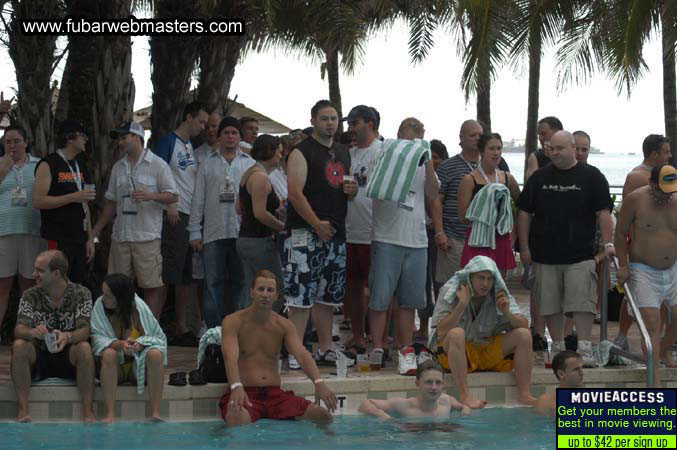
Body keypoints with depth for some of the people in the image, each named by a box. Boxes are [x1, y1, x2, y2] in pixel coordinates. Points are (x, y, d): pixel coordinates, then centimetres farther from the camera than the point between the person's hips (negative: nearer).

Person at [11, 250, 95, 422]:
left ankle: (88, 410, -31)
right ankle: (22, 409, -27)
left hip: (68, 358, -1)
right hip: (38, 359, 2)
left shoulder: (81, 294, -6)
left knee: (84, 348, -32)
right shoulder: (30, 296, -2)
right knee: (19, 346, -27)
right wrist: (32, 332, -38)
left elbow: (84, 331, -17)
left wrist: (67, 337, -40)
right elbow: (19, 330, -13)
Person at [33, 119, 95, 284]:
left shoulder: (80, 167, 17)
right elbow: (38, 201, -15)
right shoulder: (48, 165, -6)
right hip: (57, 240, -7)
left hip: (80, 240, 7)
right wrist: (74, 197, -18)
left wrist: (90, 238, 14)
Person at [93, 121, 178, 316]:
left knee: (151, 287, -5)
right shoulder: (118, 167, 16)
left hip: (147, 237, -5)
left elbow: (173, 196, -3)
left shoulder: (158, 165, -1)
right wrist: (96, 229, 17)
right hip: (120, 237, 5)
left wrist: (151, 195, -20)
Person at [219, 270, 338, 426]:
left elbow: (302, 354, -5)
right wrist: (237, 387, -40)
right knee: (237, 420, -41)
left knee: (324, 416, -13)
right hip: (245, 394, -5)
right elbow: (231, 357, -19)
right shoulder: (233, 322, -2)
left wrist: (318, 382, -26)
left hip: (275, 394, 5)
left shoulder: (284, 325, 11)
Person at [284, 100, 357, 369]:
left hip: (336, 233, 8)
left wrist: (352, 191, 5)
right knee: (301, 295, -11)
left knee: (328, 296, 12)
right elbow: (295, 193, -14)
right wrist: (317, 224, -19)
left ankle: (325, 349, 20)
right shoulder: (302, 152, -5)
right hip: (306, 233, -8)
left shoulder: (343, 153, 18)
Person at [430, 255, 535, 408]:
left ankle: (523, 394, -16)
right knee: (456, 333, -35)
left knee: (523, 334, -12)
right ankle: (465, 395, -38)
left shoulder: (500, 295, 0)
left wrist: (507, 313, -21)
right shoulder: (450, 292, -11)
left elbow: (524, 325, -3)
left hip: (488, 352, 4)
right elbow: (441, 332, -22)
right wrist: (462, 304, -27)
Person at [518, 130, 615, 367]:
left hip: (581, 256, -3)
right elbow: (525, 214, 12)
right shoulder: (539, 177, 10)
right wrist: (525, 247, 6)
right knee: (550, 304, 5)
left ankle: (585, 349, -10)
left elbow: (603, 212, 0)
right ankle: (558, 348, 18)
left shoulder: (591, 176, 3)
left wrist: (608, 243, -10)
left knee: (582, 303, -11)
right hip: (545, 256, 3)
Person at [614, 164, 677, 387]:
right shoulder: (636, 199, -10)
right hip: (643, 271, -4)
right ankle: (655, 378, -12)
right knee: (652, 323, -13)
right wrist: (623, 265, -5)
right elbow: (621, 233, -2)